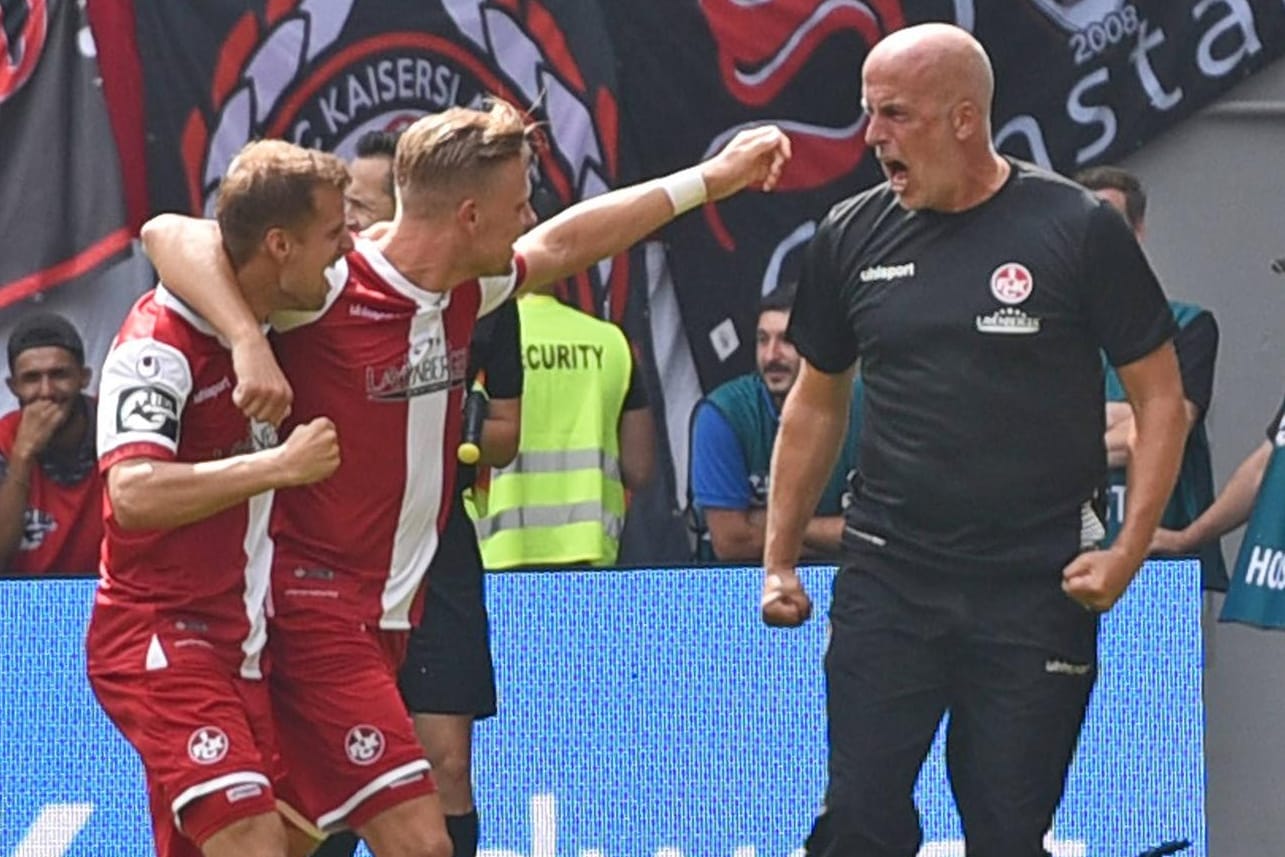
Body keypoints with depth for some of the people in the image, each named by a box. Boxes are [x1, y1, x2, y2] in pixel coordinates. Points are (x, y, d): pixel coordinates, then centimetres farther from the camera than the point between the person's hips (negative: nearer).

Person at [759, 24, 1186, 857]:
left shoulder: (1078, 229, -6)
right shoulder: (852, 237, 5)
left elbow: (1160, 396, -2)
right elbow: (816, 403, 17)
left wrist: (1129, 550, -10)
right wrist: (779, 559, 13)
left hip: (1035, 591, -3)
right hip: (887, 581, 3)